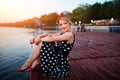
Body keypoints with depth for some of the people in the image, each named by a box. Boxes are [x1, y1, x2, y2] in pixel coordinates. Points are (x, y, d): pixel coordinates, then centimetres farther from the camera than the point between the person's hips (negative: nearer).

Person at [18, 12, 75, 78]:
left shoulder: (70, 34, -14)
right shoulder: (61, 34, 12)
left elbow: (52, 39, -19)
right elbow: (48, 35, 4)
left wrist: (39, 39, -6)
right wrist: (39, 37, -15)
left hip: (60, 65, -9)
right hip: (56, 59, 9)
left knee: (42, 43, -13)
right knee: (41, 42, 3)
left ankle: (28, 64, 1)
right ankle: (34, 64, 0)